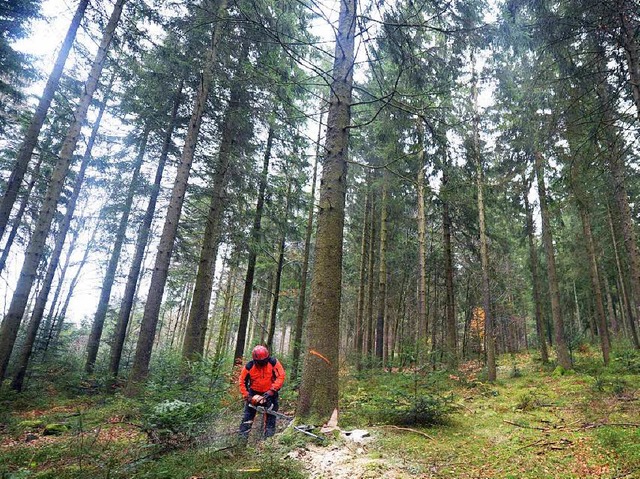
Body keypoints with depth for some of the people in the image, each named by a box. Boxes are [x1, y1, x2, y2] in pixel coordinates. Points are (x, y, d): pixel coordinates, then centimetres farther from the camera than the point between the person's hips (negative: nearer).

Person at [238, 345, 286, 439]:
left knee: (271, 414, 1)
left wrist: (271, 391, -27)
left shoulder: (273, 362, -21)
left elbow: (281, 376, -22)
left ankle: (269, 437, 11)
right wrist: (246, 396, -14)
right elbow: (242, 382, -8)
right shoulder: (249, 366, -18)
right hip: (254, 393, 1)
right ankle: (242, 437, 9)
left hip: (270, 393, -1)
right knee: (248, 414, 2)